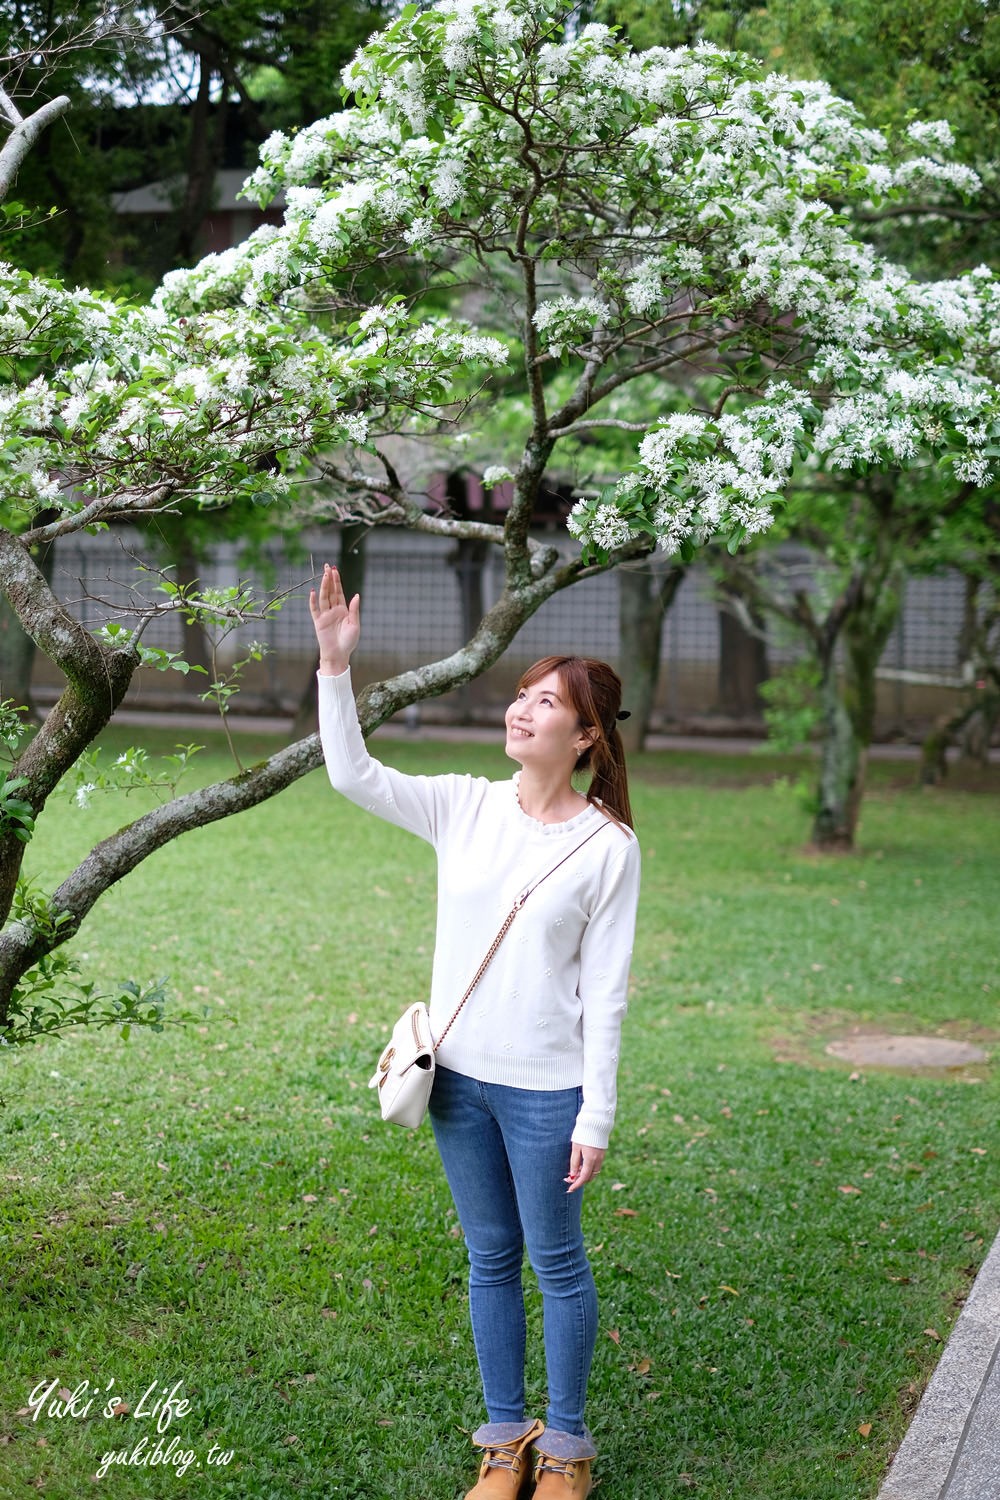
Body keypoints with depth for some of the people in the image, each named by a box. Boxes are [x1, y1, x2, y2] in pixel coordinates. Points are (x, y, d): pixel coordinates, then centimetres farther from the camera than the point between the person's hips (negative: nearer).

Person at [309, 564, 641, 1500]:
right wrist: (336, 666, -17)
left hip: (546, 1089, -4)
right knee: (489, 1260, 16)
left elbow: (604, 993, -10)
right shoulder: (466, 807, 0)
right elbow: (352, 775, -7)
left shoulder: (608, 847, -11)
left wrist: (595, 1117, -10)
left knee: (556, 1262, 9)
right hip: (460, 1075, 4)